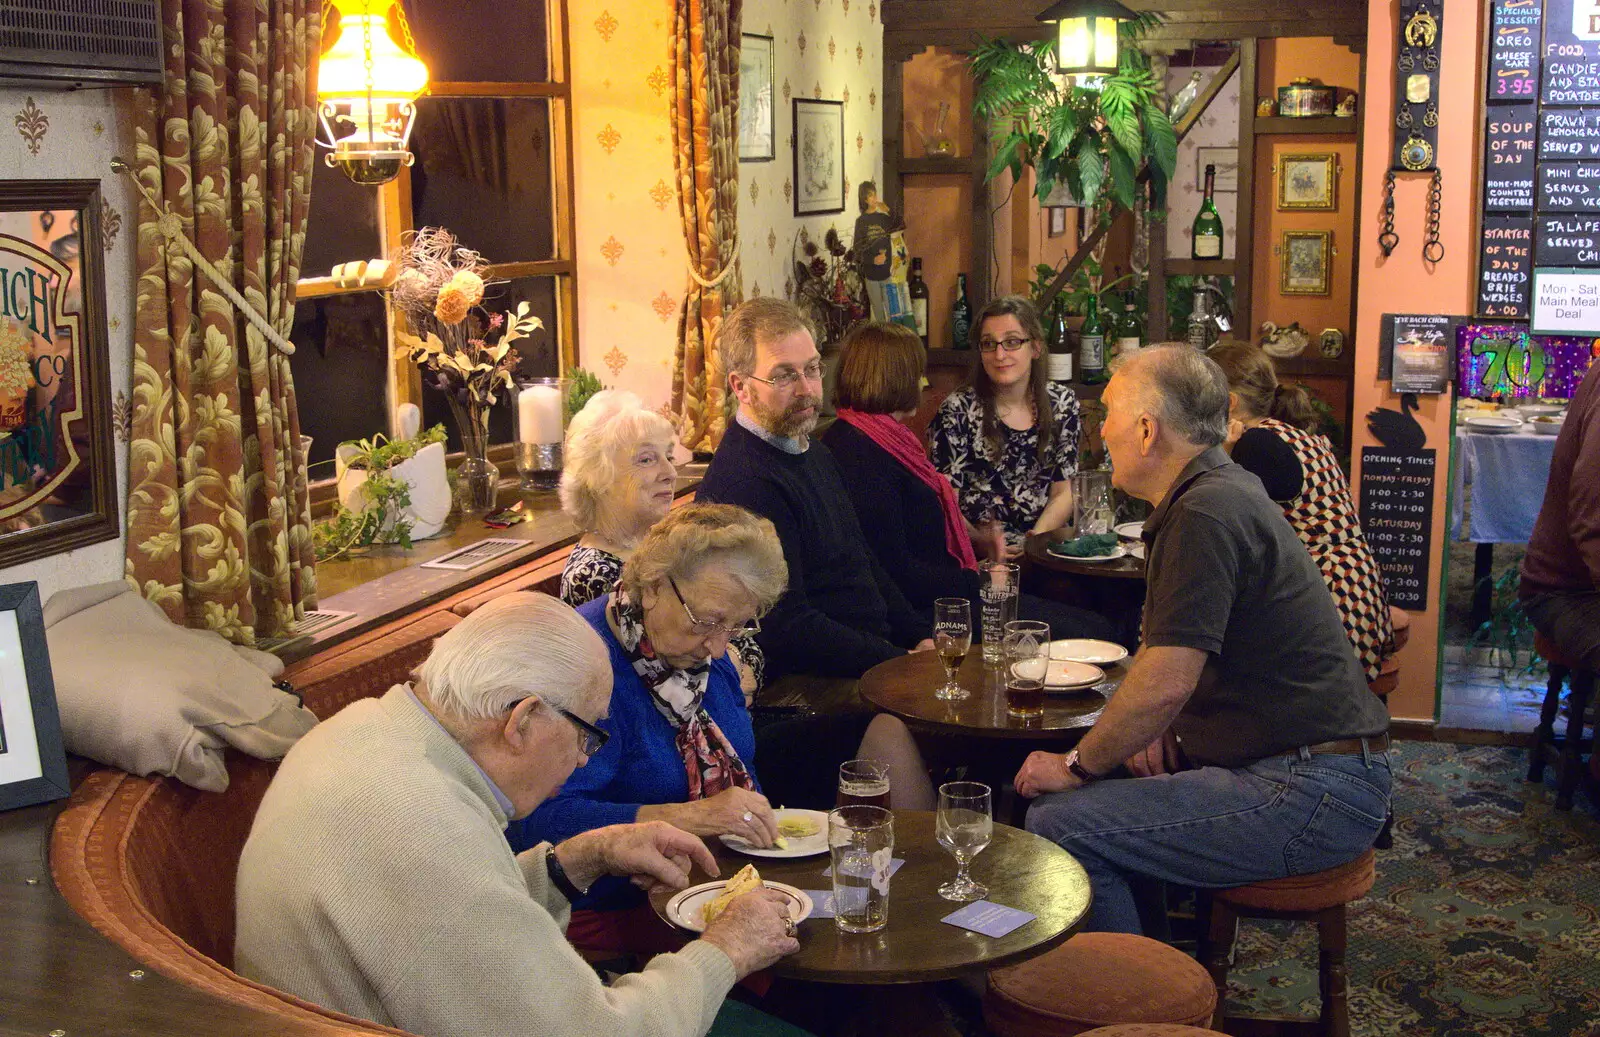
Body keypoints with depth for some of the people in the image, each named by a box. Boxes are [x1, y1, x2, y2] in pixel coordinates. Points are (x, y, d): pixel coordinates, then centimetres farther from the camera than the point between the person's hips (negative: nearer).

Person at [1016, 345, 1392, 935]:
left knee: (1060, 827, -19)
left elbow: (1165, 684, -23)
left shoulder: (1207, 514, -19)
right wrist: (1153, 725, 8)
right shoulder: (1222, 490, 15)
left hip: (1312, 795, -11)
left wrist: (1076, 767, -8)